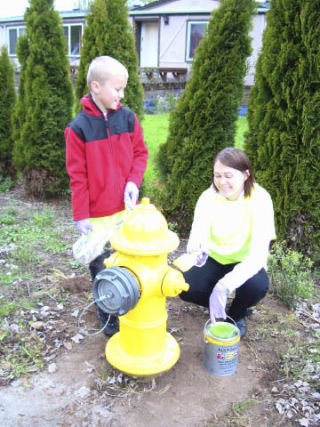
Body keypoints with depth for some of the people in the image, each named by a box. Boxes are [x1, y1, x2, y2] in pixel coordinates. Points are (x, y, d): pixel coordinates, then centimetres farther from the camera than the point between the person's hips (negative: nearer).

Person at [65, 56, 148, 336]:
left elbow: (140, 153, 7)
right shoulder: (79, 128, -10)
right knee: (101, 265, 10)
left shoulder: (128, 118, -1)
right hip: (98, 213, -3)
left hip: (127, 207, 3)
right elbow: (77, 176, -8)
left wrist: (134, 181, -11)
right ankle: (107, 316, 31)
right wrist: (81, 215, -7)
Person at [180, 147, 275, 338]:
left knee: (258, 286, -33)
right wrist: (198, 250, -54)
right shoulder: (208, 197, -15)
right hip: (214, 258, 2)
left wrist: (225, 285, -45)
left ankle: (237, 314, 3)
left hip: (245, 262, -1)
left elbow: (259, 252, -31)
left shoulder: (259, 199, -23)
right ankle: (218, 308, 10)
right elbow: (198, 230, -27)